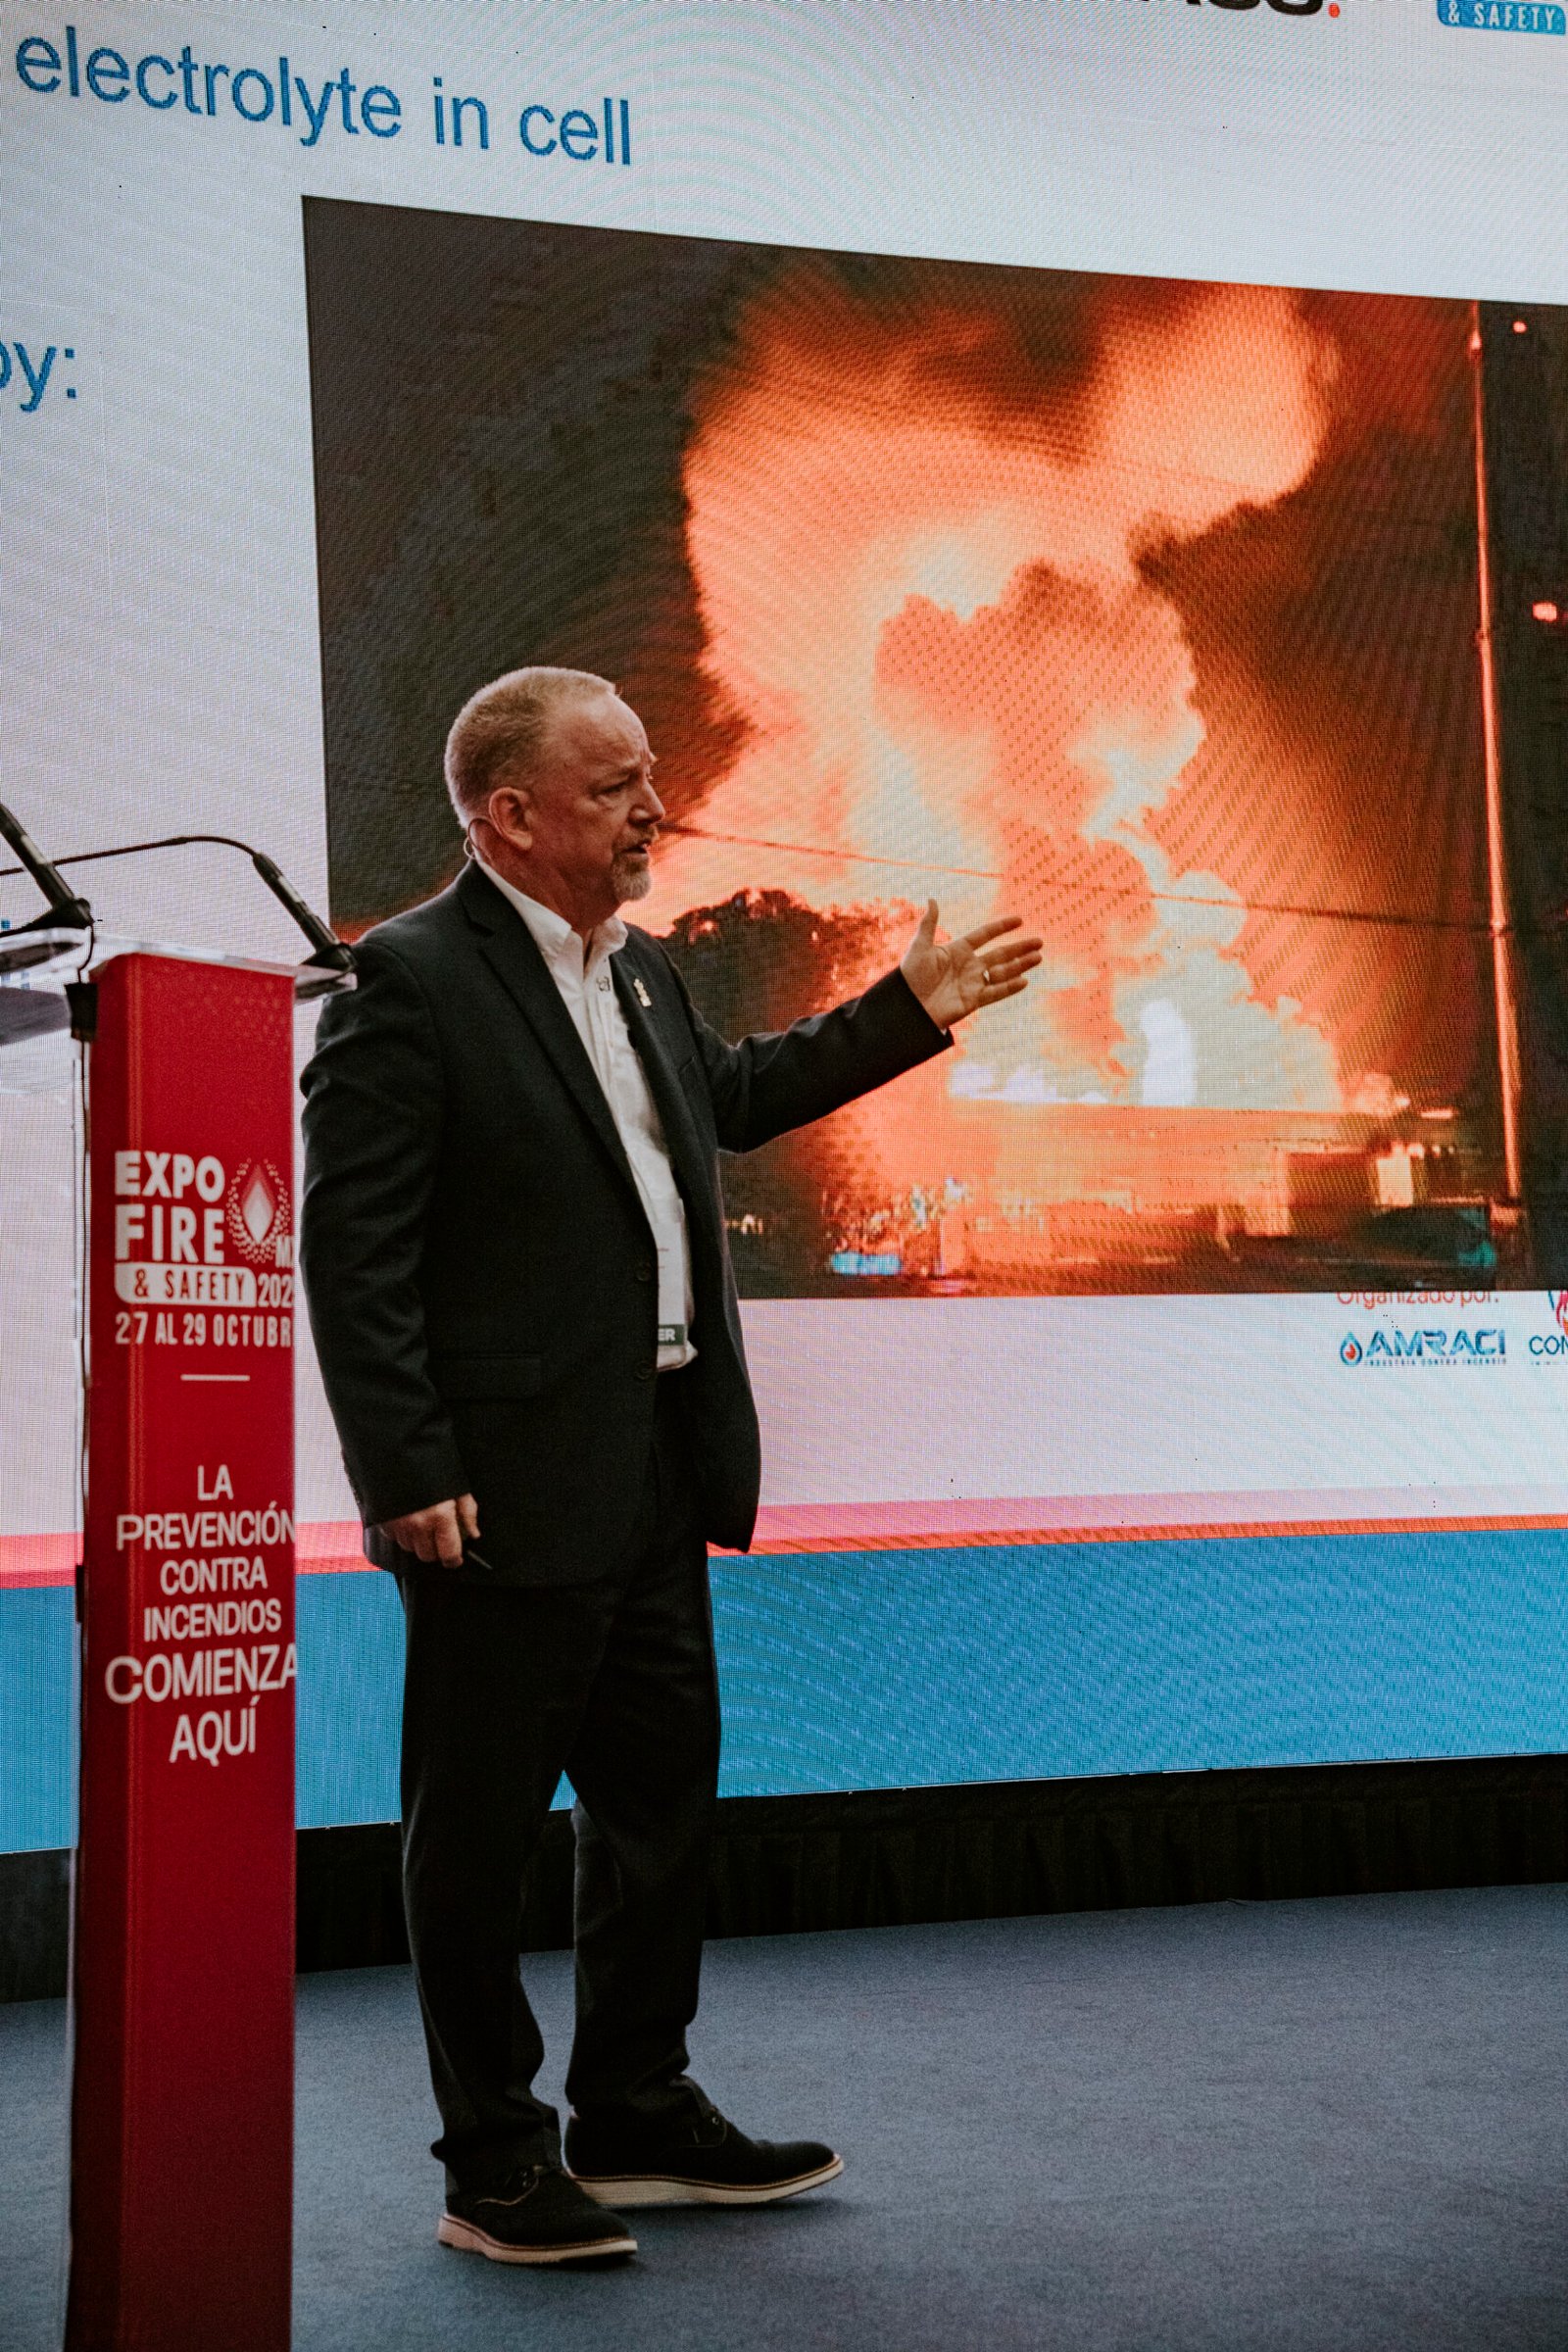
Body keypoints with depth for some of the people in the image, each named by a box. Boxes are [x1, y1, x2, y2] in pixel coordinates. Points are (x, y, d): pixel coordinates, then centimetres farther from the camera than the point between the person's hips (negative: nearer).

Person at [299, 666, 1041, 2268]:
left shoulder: (641, 972, 14)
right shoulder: (409, 980, -13)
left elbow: (728, 1098, 32)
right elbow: (354, 1250, -17)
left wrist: (909, 1009, 31)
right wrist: (410, 1474, -21)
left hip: (655, 1476, 9)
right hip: (508, 1492, -9)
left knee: (663, 1794, 17)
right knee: (480, 1830, 4)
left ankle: (637, 2116, 33)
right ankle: (495, 2166, 17)